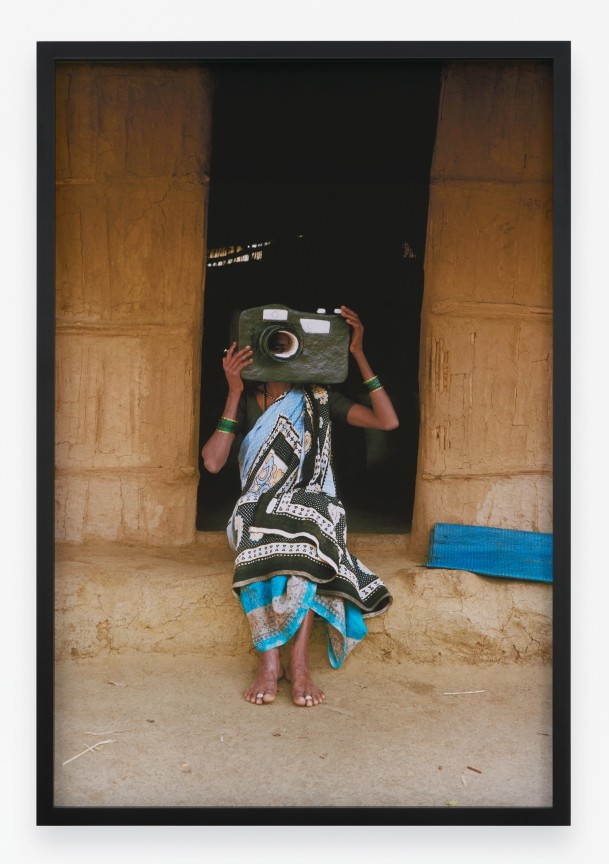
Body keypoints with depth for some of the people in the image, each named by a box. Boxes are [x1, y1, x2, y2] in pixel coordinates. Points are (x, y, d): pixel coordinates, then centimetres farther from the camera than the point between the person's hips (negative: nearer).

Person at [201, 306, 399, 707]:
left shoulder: (319, 397, 10)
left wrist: (359, 354, -4)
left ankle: (299, 661, -37)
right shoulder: (247, 399, 10)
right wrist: (235, 391, -7)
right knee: (257, 538, -36)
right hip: (260, 506, 0)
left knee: (304, 536, -37)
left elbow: (388, 421, -1)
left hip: (311, 504, 0)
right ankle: (269, 659, -35)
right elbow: (213, 462, -4)